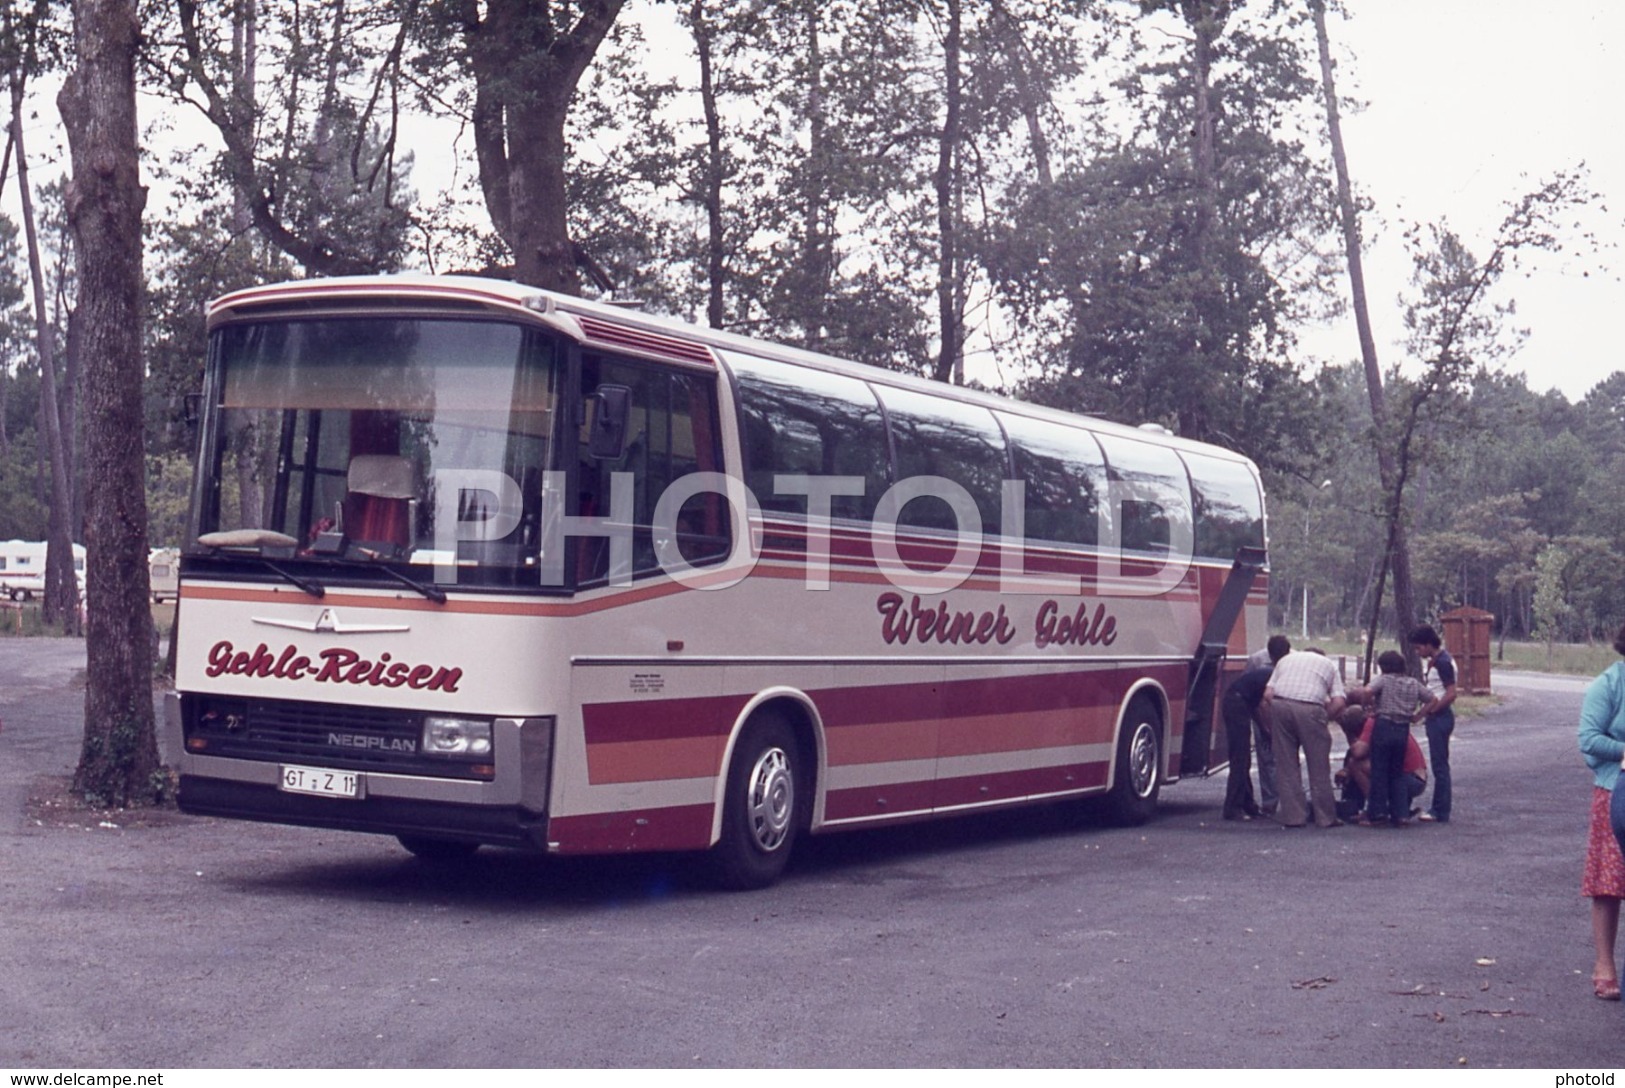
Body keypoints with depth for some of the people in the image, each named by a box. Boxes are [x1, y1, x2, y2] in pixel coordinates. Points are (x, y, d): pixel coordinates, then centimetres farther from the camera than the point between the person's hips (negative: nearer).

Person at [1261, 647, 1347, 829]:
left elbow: (1268, 694, 14)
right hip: (1310, 709, -2)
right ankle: (1326, 817, 14)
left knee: (1286, 765, 10)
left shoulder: (1286, 659, 29)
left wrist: (1273, 722, 21)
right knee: (1318, 766, 9)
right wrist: (1324, 719, 18)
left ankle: (1292, 816, 11)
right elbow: (1339, 703, 7)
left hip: (1280, 705, 2)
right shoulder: (1328, 665, 25)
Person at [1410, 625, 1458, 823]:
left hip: (1440, 717, -10)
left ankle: (1441, 813, -3)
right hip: (1435, 717, 10)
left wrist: (1428, 710, -20)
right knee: (1439, 764, 13)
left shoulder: (1443, 663, -16)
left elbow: (1451, 694, -21)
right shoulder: (1432, 662, 14)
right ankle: (1438, 808, 19)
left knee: (1440, 765, -6)